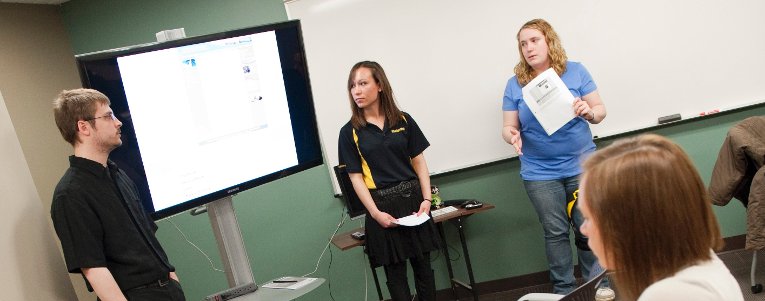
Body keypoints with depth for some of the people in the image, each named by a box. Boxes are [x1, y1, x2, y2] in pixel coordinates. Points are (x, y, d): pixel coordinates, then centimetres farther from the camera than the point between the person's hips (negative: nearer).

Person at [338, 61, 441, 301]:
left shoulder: (404, 121, 5)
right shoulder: (350, 132, -1)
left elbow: (419, 162, 5)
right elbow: (356, 177, -3)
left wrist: (427, 198, -6)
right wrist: (375, 213, -12)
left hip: (412, 200, 2)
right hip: (382, 206, -2)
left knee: (423, 267, 11)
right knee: (395, 273, 6)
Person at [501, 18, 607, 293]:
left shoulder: (576, 71, 0)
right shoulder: (515, 84, 2)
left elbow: (600, 110, 2)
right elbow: (508, 127, 2)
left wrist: (588, 112, -21)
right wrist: (512, 135, -21)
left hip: (581, 165, 0)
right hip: (540, 173, 0)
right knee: (555, 233, 7)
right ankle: (564, 290, 20)